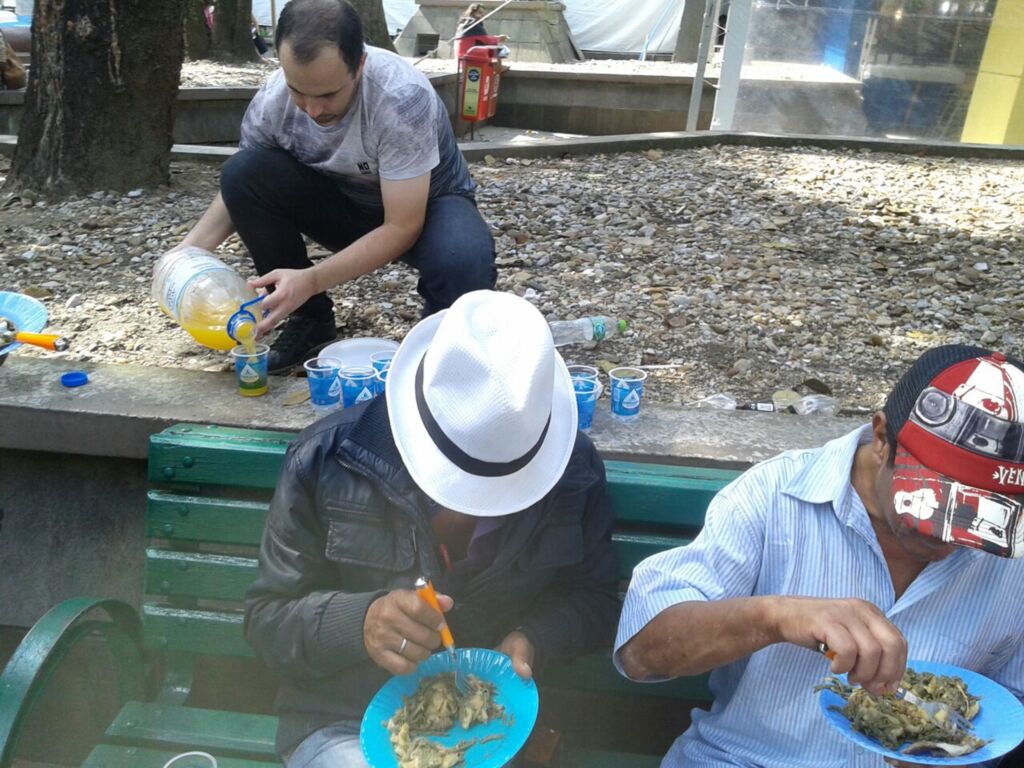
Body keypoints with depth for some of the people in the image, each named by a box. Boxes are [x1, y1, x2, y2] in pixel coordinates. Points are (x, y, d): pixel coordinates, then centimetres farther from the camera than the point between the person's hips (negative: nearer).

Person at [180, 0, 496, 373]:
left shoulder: (403, 97, -34)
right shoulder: (271, 101, -20)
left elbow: (402, 227, -31)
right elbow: (240, 189, -3)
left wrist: (312, 279, -39)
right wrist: (185, 254, -19)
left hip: (425, 205, -4)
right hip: (341, 202, 4)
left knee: (463, 263, -39)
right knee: (242, 172, -21)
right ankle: (309, 319, -3)